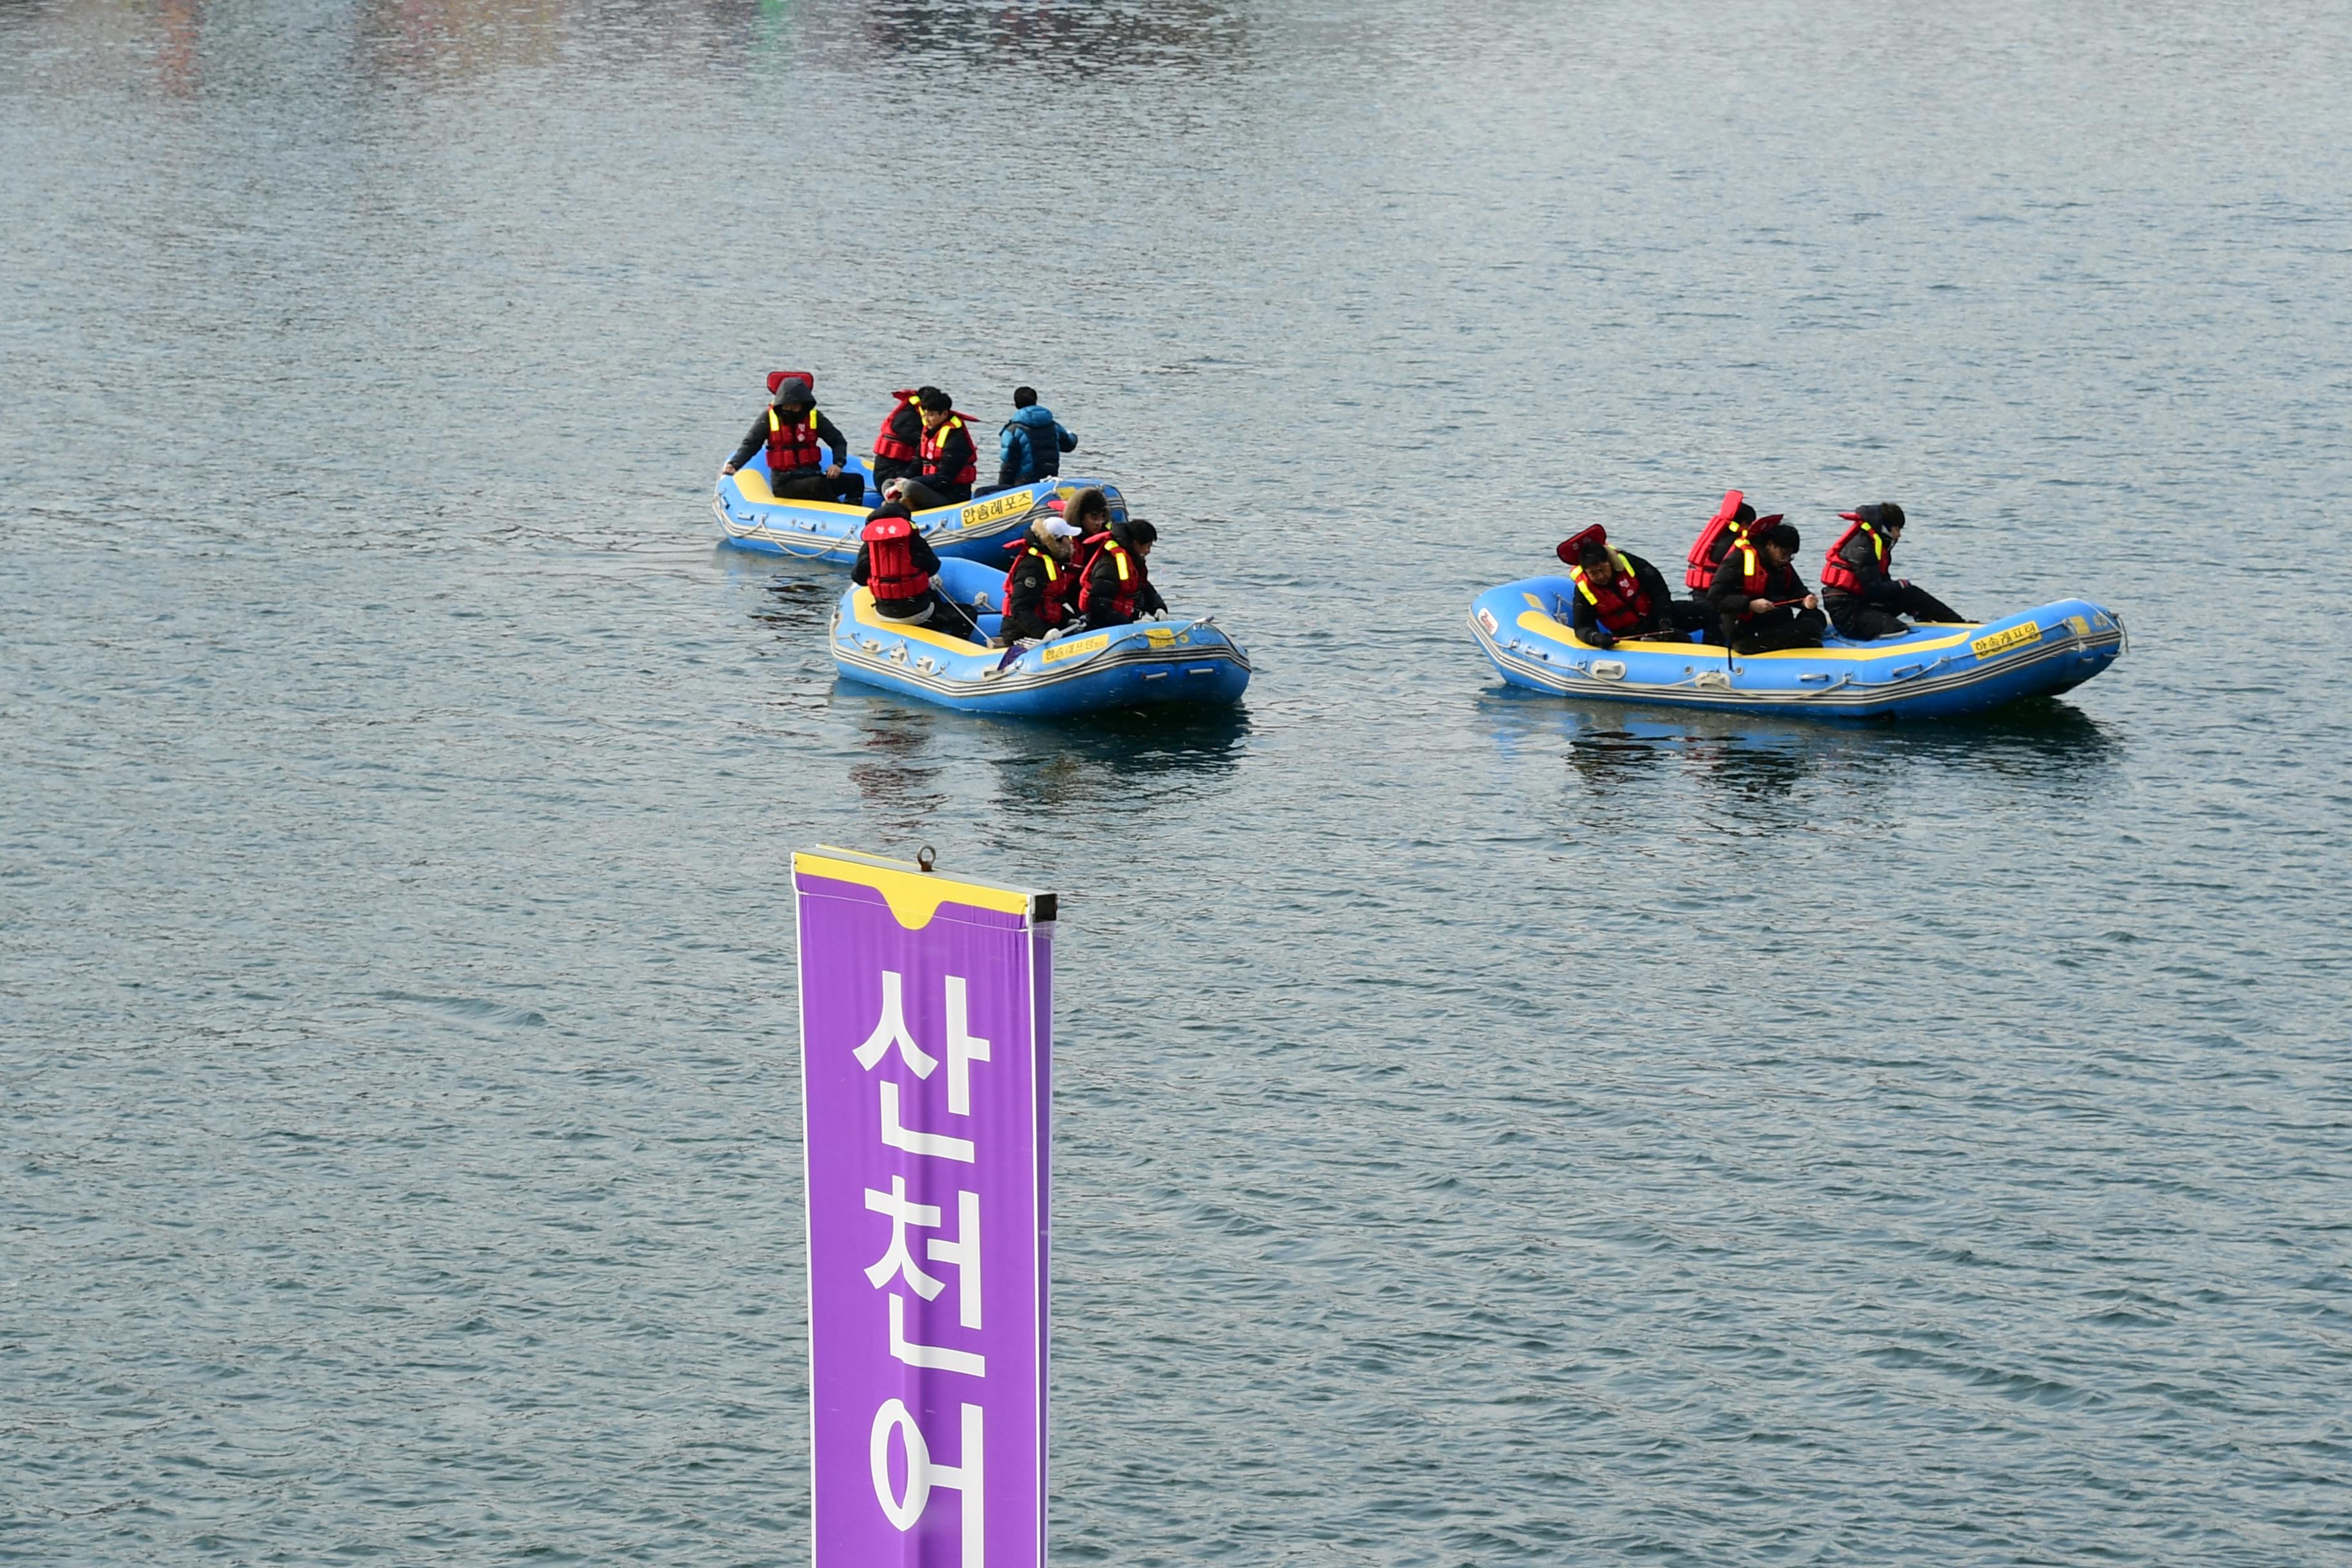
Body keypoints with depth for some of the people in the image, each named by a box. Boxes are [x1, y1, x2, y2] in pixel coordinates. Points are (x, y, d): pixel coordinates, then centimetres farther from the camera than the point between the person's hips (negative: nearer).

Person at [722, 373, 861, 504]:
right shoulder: (769, 418, -1)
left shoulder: (815, 417, 6)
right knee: (818, 485, -34)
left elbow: (838, 440, 11)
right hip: (784, 484, -4)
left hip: (811, 476, 4)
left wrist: (838, 464, -9)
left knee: (856, 481, -15)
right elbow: (750, 444, -1)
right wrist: (734, 464, -18)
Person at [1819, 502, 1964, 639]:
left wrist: (1913, 610, 11)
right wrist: (1900, 585, -6)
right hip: (1846, 612, -9)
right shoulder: (1862, 548, -19)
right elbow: (1874, 589, -23)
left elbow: (1884, 582, 17)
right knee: (1898, 632, -26)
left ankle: (1958, 623, 6)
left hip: (1864, 602, 9)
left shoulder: (1877, 543, 13)